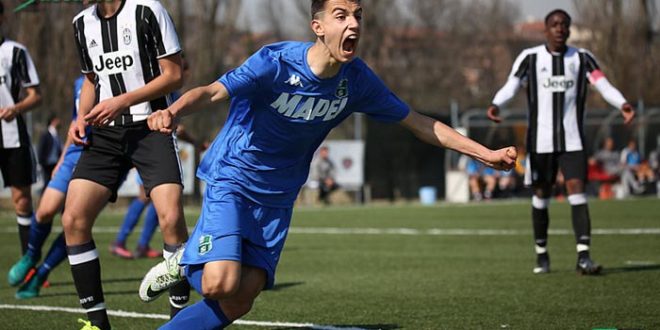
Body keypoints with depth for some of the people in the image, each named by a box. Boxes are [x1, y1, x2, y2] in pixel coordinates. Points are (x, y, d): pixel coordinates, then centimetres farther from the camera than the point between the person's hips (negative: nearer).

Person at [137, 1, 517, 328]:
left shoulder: (357, 80, -9)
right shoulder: (276, 62, -24)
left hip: (278, 195, 5)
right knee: (222, 284, -22)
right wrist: (173, 112, -55)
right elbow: (212, 92, -33)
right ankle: (183, 264, 10)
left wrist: (486, 154, -2)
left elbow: (419, 123, 1)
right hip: (232, 177, -5)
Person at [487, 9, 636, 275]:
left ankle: (583, 257, -18)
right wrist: (496, 104, -30)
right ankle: (541, 254, 23)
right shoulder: (530, 58, 2)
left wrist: (622, 104, -28)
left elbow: (602, 84, -8)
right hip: (541, 140, 0)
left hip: (572, 140, 0)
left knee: (576, 189, -12)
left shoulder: (581, 58, 4)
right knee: (541, 194, 7)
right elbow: (511, 85, -8)